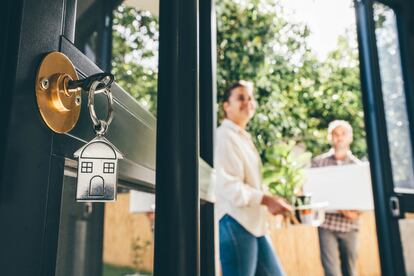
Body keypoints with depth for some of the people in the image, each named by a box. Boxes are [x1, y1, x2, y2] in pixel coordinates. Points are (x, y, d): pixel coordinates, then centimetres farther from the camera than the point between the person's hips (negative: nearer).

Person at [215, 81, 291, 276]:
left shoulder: (244, 138, 19)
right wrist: (266, 200, -23)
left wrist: (269, 202, 13)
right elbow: (229, 186, -22)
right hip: (235, 223, -10)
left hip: (253, 223, 10)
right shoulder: (225, 136, -12)